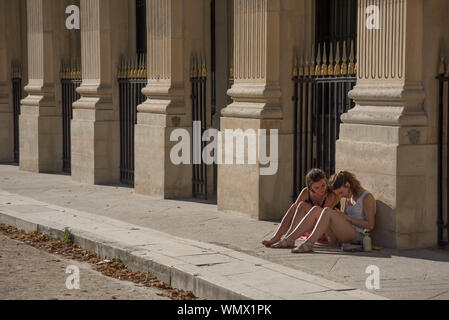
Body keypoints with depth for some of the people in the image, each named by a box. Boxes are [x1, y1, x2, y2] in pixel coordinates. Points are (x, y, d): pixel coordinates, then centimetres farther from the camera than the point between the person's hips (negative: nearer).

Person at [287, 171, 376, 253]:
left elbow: (370, 225, -9)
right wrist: (339, 215, 3)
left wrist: (348, 217, -11)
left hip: (357, 235, -7)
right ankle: (288, 240, -24)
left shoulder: (367, 197, -2)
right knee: (316, 210, -12)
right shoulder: (349, 198, 22)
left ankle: (308, 244, -41)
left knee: (328, 211, -28)